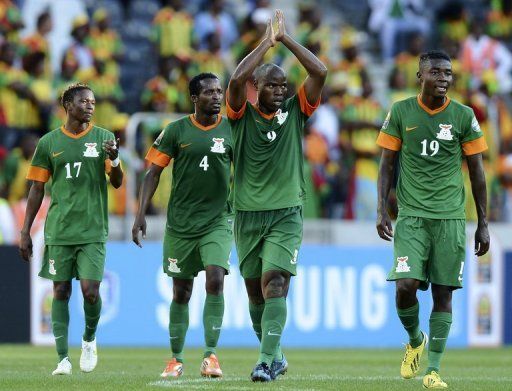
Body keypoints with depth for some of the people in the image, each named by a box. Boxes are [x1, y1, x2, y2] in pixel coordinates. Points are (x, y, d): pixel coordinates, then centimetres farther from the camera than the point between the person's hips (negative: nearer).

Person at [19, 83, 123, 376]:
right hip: (59, 230, 1)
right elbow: (37, 189, 9)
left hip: (93, 231, -1)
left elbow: (117, 183, 1)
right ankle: (63, 358, 4)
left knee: (91, 291, -8)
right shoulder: (49, 143, 5)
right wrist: (25, 232, 6)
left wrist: (114, 159, -21)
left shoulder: (104, 138, 4)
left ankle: (89, 339, 20)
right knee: (61, 291, 1)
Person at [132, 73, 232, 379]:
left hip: (218, 220, 0)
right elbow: (154, 172, 1)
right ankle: (176, 359, 19)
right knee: (181, 291, 7)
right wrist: (141, 214, -6)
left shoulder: (231, 129, 2)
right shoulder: (176, 131, -1)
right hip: (181, 223, 0)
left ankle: (211, 355, -14)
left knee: (216, 280, -19)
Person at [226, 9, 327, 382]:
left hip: (286, 213, -1)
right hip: (248, 213, 1)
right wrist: (265, 44, -12)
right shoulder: (243, 115, 0)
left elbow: (320, 72, -9)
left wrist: (285, 38, -7)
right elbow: (237, 79, -19)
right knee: (255, 290, 9)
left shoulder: (295, 111, 2)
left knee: (274, 281, -17)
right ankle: (275, 354, 27)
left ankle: (267, 360, -22)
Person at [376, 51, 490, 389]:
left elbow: (477, 171, 7)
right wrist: (382, 210, -3)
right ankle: (416, 341, 16)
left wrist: (483, 224, 5)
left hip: (450, 217, 0)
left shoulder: (463, 116, 2)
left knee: (443, 292, -2)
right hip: (411, 215, 0)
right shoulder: (401, 113, 2)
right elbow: (387, 164, 7)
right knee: (406, 285, -13)